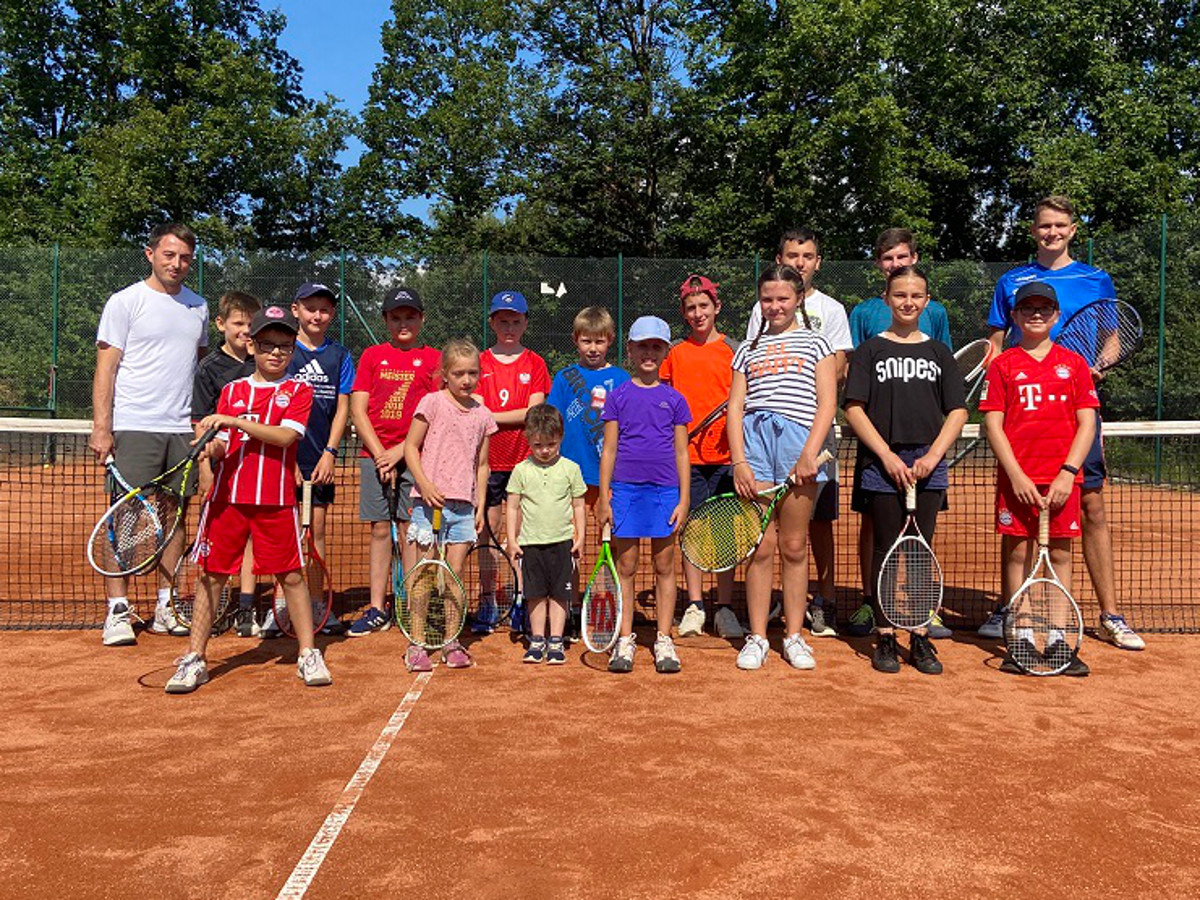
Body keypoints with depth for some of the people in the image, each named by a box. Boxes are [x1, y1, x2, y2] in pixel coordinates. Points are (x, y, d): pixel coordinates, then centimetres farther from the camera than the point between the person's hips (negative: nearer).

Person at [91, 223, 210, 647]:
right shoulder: (125, 302, 1)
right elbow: (105, 369, -4)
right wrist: (101, 427, -12)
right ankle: (117, 611, 2)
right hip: (133, 426, -4)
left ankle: (166, 607, 15)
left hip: (182, 428, 5)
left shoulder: (198, 307, 15)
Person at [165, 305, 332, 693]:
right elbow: (220, 446, 9)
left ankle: (308, 655, 15)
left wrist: (234, 421, -19)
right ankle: (194, 659, 15)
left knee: (292, 576, 2)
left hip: (276, 500, -2)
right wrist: (211, 446, -14)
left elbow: (285, 436, -13)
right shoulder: (232, 391, 12)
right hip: (227, 496, 3)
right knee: (211, 575, 5)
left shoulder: (298, 391, 3)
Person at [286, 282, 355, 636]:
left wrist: (330, 453, -2)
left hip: (321, 459, 2)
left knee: (318, 528, 7)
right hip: (286, 454, -2)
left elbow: (342, 408, 7)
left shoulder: (339, 355, 8)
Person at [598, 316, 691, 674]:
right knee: (625, 568, 4)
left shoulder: (674, 399, 8)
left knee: (664, 567, 6)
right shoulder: (619, 396, 6)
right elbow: (609, 450, 5)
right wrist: (604, 497, -1)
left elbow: (681, 453, 8)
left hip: (665, 490, 1)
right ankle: (625, 640, 13)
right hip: (625, 489, -1)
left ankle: (664, 640, 15)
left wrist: (683, 500, 2)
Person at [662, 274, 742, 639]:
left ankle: (725, 608, 12)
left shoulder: (733, 349, 4)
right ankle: (694, 607, 13)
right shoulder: (674, 352, 8)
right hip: (687, 454, 1)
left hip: (726, 453, -1)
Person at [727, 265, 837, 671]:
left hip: (799, 443, -1)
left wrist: (810, 454, -11)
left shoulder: (815, 343, 15)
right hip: (754, 441, 1)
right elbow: (735, 407, 10)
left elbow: (827, 403, 3)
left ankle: (794, 636, 13)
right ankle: (757, 637, 7)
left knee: (794, 547, 3)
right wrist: (739, 461, -4)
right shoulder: (748, 350, 20)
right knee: (760, 546, 0)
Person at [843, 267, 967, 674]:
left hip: (928, 465, 2)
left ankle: (920, 638, 14)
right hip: (882, 464, -2)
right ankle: (885, 638, 11)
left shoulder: (939, 352, 11)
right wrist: (888, 456, -11)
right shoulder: (870, 349, 4)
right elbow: (854, 409, -2)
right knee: (887, 550, 2)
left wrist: (933, 456, -7)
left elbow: (958, 412, 7)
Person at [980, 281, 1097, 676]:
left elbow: (1087, 424, 4)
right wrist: (1016, 475, -10)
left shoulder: (1074, 363, 8)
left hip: (1062, 478, 1)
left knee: (1059, 554, 4)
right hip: (1016, 477, -1)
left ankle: (1058, 642, 11)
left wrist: (1067, 473, -8)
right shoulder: (1002, 365, 5)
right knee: (1016, 554, 2)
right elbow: (993, 425, 0)